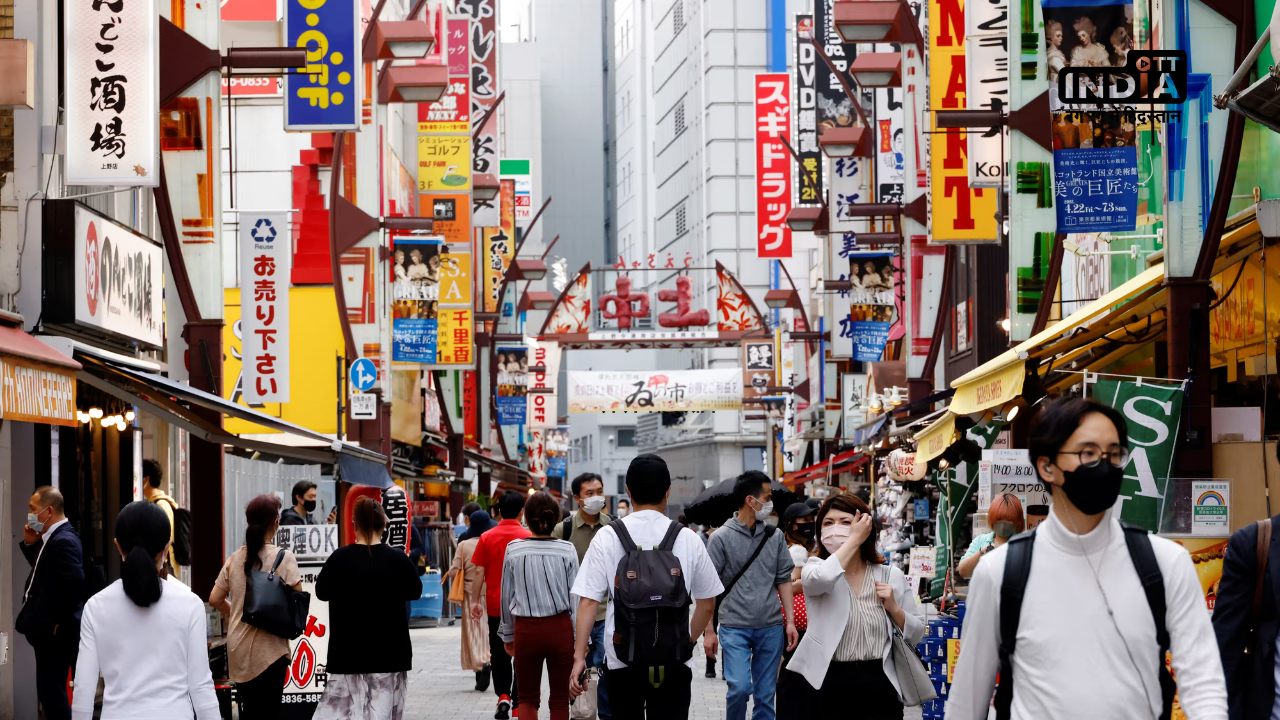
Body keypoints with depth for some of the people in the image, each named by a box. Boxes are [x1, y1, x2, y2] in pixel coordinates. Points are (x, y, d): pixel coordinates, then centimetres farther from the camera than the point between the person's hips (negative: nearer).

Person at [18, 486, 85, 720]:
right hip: (49, 631, 10)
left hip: (55, 633, -10)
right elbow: (43, 570, 21)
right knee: (51, 691, 16)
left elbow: (75, 582, -29)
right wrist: (31, 545, 7)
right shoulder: (53, 537, 12)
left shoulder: (63, 541, -20)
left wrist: (60, 622, -21)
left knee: (51, 692, -6)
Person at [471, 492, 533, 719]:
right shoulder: (527, 537, -8)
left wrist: (475, 601, 4)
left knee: (499, 655, 12)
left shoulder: (487, 538, -3)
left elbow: (479, 573, -3)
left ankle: (503, 695, -4)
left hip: (495, 606, 1)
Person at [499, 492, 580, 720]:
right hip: (560, 629, 0)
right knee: (560, 700, 10)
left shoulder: (514, 550, -4)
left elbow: (507, 597, 4)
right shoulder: (567, 550, -7)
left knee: (527, 698, 12)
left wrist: (508, 635, 17)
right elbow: (576, 599, -4)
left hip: (526, 630, 0)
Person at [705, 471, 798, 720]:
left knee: (765, 695, 7)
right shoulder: (722, 538, -5)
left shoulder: (774, 537, 7)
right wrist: (709, 631, -6)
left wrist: (790, 621, 4)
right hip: (735, 627, -4)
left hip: (771, 628, 4)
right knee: (739, 687, -16)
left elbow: (784, 579, 12)